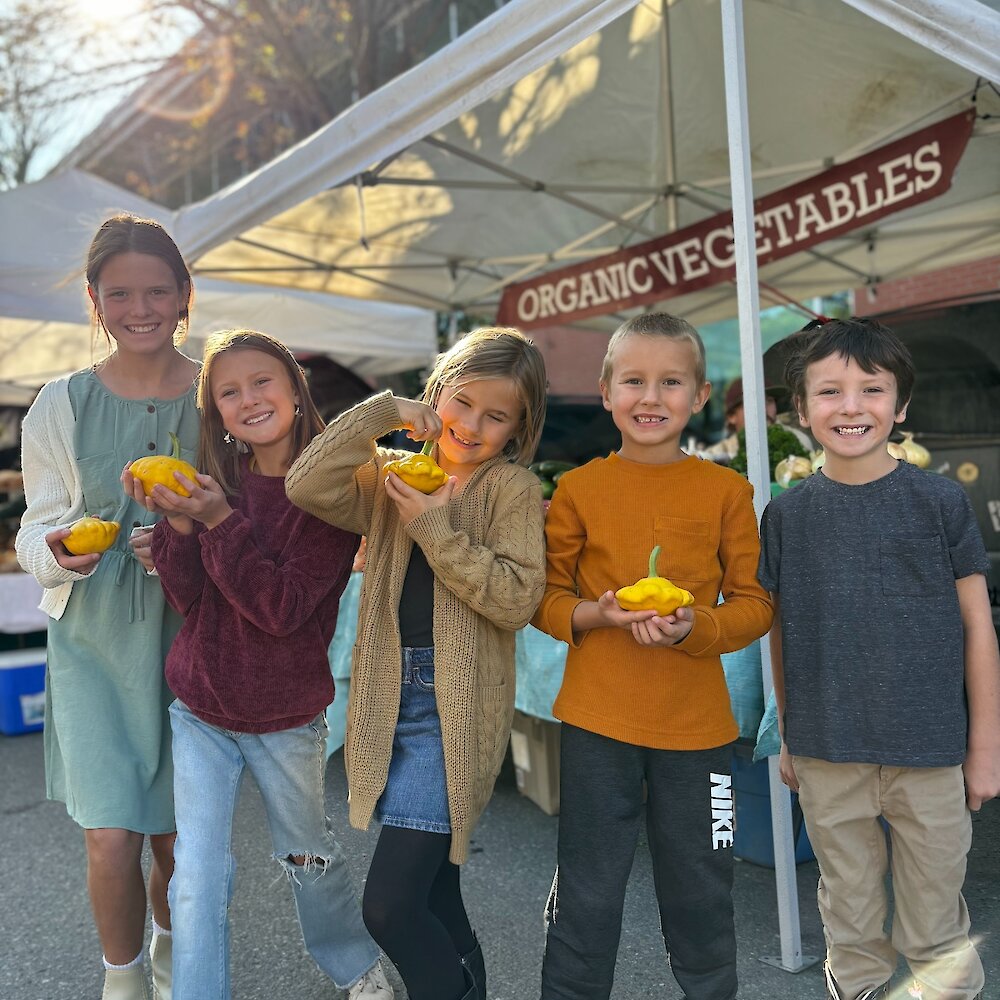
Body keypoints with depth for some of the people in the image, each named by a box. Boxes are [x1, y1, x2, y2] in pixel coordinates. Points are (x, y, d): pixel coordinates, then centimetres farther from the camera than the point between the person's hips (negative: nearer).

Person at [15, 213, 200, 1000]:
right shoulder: (62, 406, -1)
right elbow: (38, 529, 4)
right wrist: (57, 551, -19)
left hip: (191, 633, 0)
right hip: (94, 640, 0)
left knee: (177, 837, 10)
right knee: (112, 839, -6)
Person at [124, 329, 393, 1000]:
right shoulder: (215, 481, -2)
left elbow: (284, 606, -22)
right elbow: (187, 598, -8)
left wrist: (221, 522, -28)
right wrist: (176, 520, -22)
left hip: (287, 721, -2)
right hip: (200, 713, 2)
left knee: (309, 856, 20)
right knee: (198, 878, 1)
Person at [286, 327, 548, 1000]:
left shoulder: (512, 487, -4)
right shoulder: (395, 473, 10)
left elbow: (516, 600, -14)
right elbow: (307, 487, -7)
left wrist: (435, 529, -17)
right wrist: (383, 411, -8)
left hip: (455, 708, -5)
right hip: (392, 700, 5)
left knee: (389, 904, -8)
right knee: (435, 898, 16)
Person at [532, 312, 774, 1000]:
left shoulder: (726, 491, -1)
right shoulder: (579, 488, -1)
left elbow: (755, 603, 1)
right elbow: (545, 595, 3)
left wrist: (696, 627, -18)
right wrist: (596, 614, -16)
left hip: (696, 723, 1)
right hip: (598, 719, -1)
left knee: (702, 898, 17)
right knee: (587, 898, 11)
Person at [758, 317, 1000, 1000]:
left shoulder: (941, 501, -5)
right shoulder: (787, 514, 0)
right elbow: (781, 635, 7)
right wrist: (788, 738, 11)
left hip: (929, 751, -1)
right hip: (826, 756, 2)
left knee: (936, 920, 13)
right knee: (849, 914, 17)